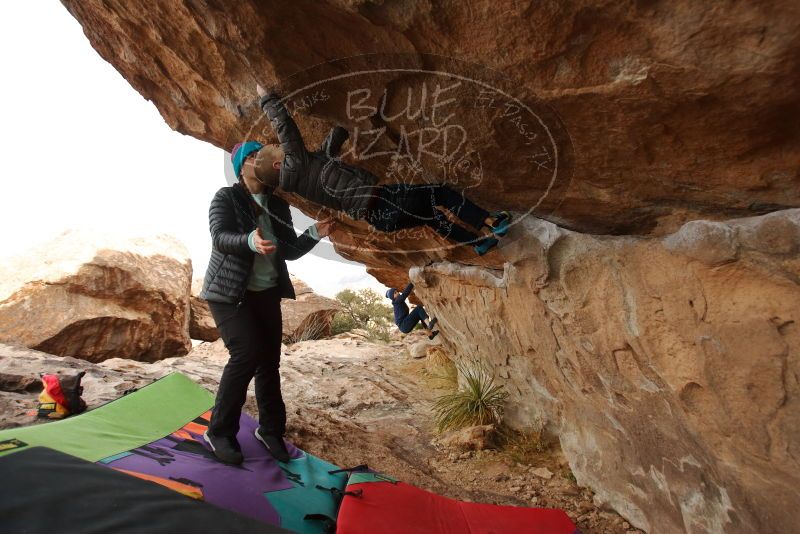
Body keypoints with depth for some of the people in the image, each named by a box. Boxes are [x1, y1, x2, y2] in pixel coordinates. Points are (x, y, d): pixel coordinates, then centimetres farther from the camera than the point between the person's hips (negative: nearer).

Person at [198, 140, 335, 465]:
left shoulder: (278, 204, 8)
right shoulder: (225, 198, -5)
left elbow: (289, 251, 5)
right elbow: (219, 238, -22)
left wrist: (314, 234, -13)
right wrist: (250, 241, -42)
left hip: (267, 292, 5)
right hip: (229, 293, -5)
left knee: (269, 360, 5)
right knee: (247, 353, -19)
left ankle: (270, 429, 22)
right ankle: (219, 432, 1)